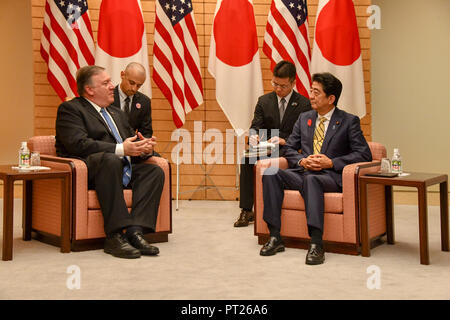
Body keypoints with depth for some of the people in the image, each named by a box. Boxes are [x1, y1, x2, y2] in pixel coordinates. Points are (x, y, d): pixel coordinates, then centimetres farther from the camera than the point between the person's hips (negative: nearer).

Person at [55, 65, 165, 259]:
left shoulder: (117, 114, 26)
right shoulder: (70, 109, 1)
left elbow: (131, 141, 22)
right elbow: (79, 144, -15)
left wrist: (144, 148, -4)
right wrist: (120, 149, -24)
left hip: (120, 171, 7)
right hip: (86, 171, -7)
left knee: (155, 171, -16)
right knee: (111, 160, -37)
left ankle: (135, 231, -31)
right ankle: (115, 236, -39)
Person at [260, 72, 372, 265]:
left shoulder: (349, 121, 4)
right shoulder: (304, 118, 19)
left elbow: (364, 154, -3)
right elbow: (289, 149, 17)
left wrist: (332, 162, -14)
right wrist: (302, 161, -6)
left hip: (331, 176, -5)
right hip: (303, 172, 5)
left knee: (311, 179, -40)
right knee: (271, 174, -23)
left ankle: (316, 244, -43)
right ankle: (275, 237, -24)